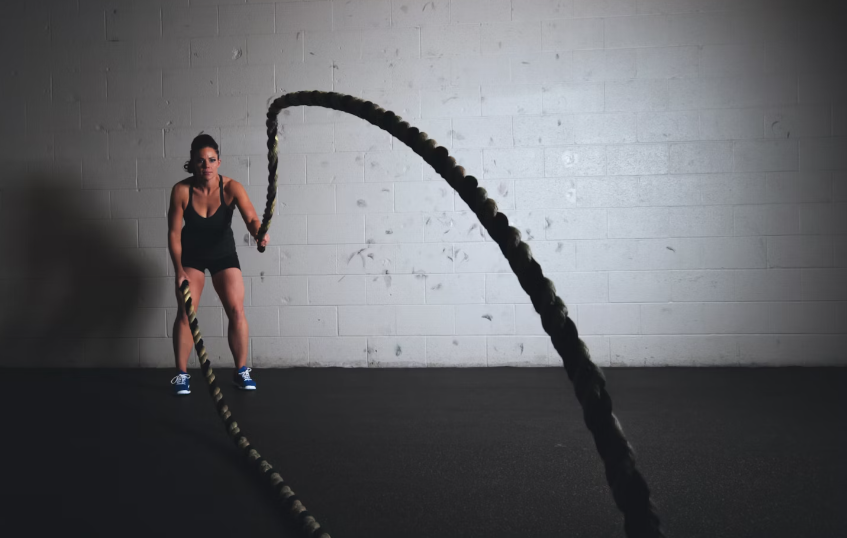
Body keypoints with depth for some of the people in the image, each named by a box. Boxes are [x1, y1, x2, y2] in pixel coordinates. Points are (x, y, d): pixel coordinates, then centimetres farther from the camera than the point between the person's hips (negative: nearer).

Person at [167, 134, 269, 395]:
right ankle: (181, 374, 5)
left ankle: (241, 371, 6)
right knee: (185, 313, -7)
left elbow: (251, 218, -37)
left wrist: (259, 232, -59)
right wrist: (179, 270, -19)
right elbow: (174, 232, -15)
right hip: (191, 255, 0)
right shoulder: (181, 190, -22)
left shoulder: (231, 187, -23)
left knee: (236, 310, -8)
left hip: (223, 253, 0)